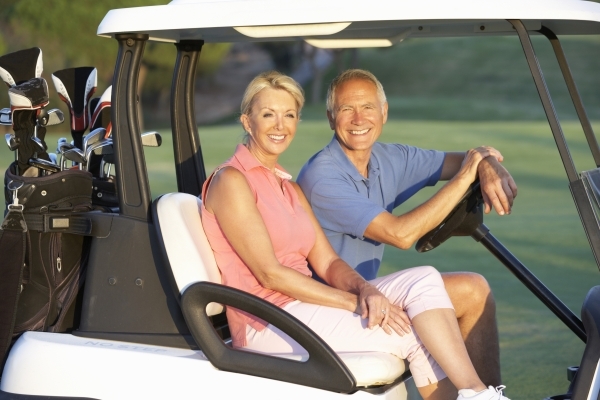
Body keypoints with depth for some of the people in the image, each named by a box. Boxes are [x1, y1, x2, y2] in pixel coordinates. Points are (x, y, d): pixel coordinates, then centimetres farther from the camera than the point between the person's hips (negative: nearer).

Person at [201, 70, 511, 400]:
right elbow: (269, 273, -16)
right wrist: (356, 303, -18)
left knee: (423, 280, -12)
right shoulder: (231, 181, -8)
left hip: (300, 306, 7)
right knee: (414, 332, -16)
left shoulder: (288, 187, 19)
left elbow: (327, 263, 9)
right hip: (266, 322, -7)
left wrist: (365, 290, -14)